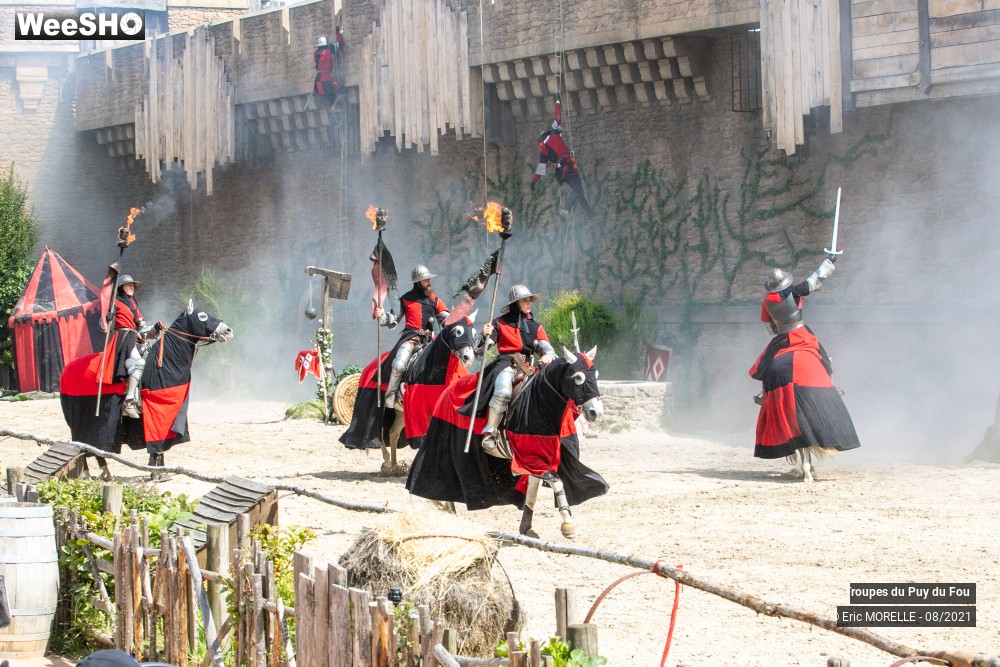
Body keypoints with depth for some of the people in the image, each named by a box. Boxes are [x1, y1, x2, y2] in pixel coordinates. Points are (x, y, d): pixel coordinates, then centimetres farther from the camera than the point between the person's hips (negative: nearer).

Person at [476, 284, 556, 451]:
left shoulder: (535, 327, 19)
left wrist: (548, 356, -17)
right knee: (503, 392, -34)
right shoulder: (500, 323, 9)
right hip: (506, 364, -5)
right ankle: (489, 433, -33)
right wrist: (486, 336, -19)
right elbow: (482, 350, 3)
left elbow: (548, 349, 8)